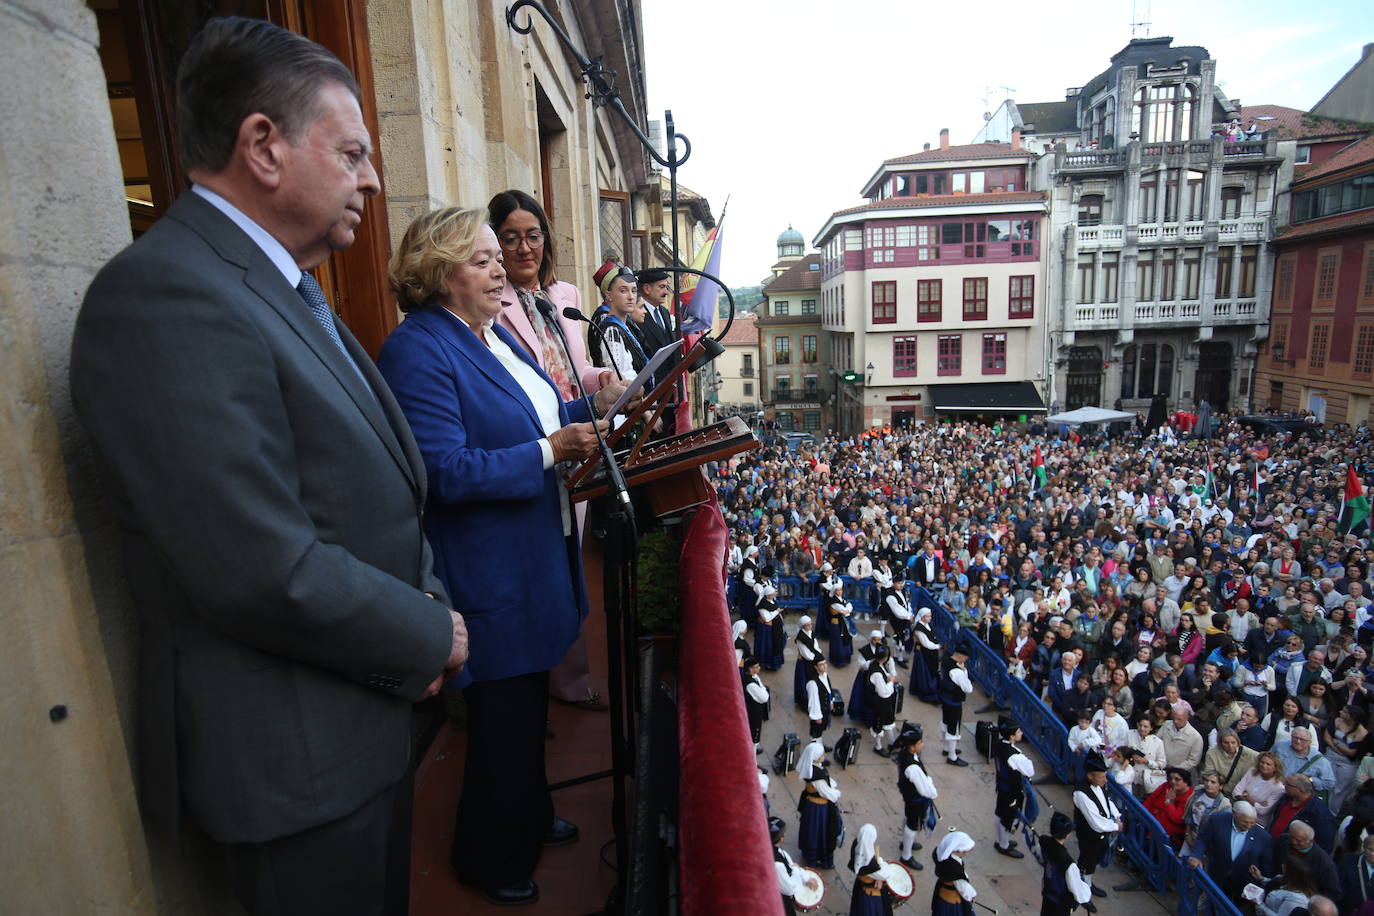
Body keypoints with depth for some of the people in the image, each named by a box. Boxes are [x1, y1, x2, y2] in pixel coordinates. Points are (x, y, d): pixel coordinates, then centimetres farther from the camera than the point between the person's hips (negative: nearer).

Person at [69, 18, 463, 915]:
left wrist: (429, 607, -1)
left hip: (368, 718, 9)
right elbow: (267, 574, -28)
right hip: (295, 758, -9)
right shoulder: (163, 295, -22)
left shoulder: (289, 288, 9)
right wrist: (430, 639, -14)